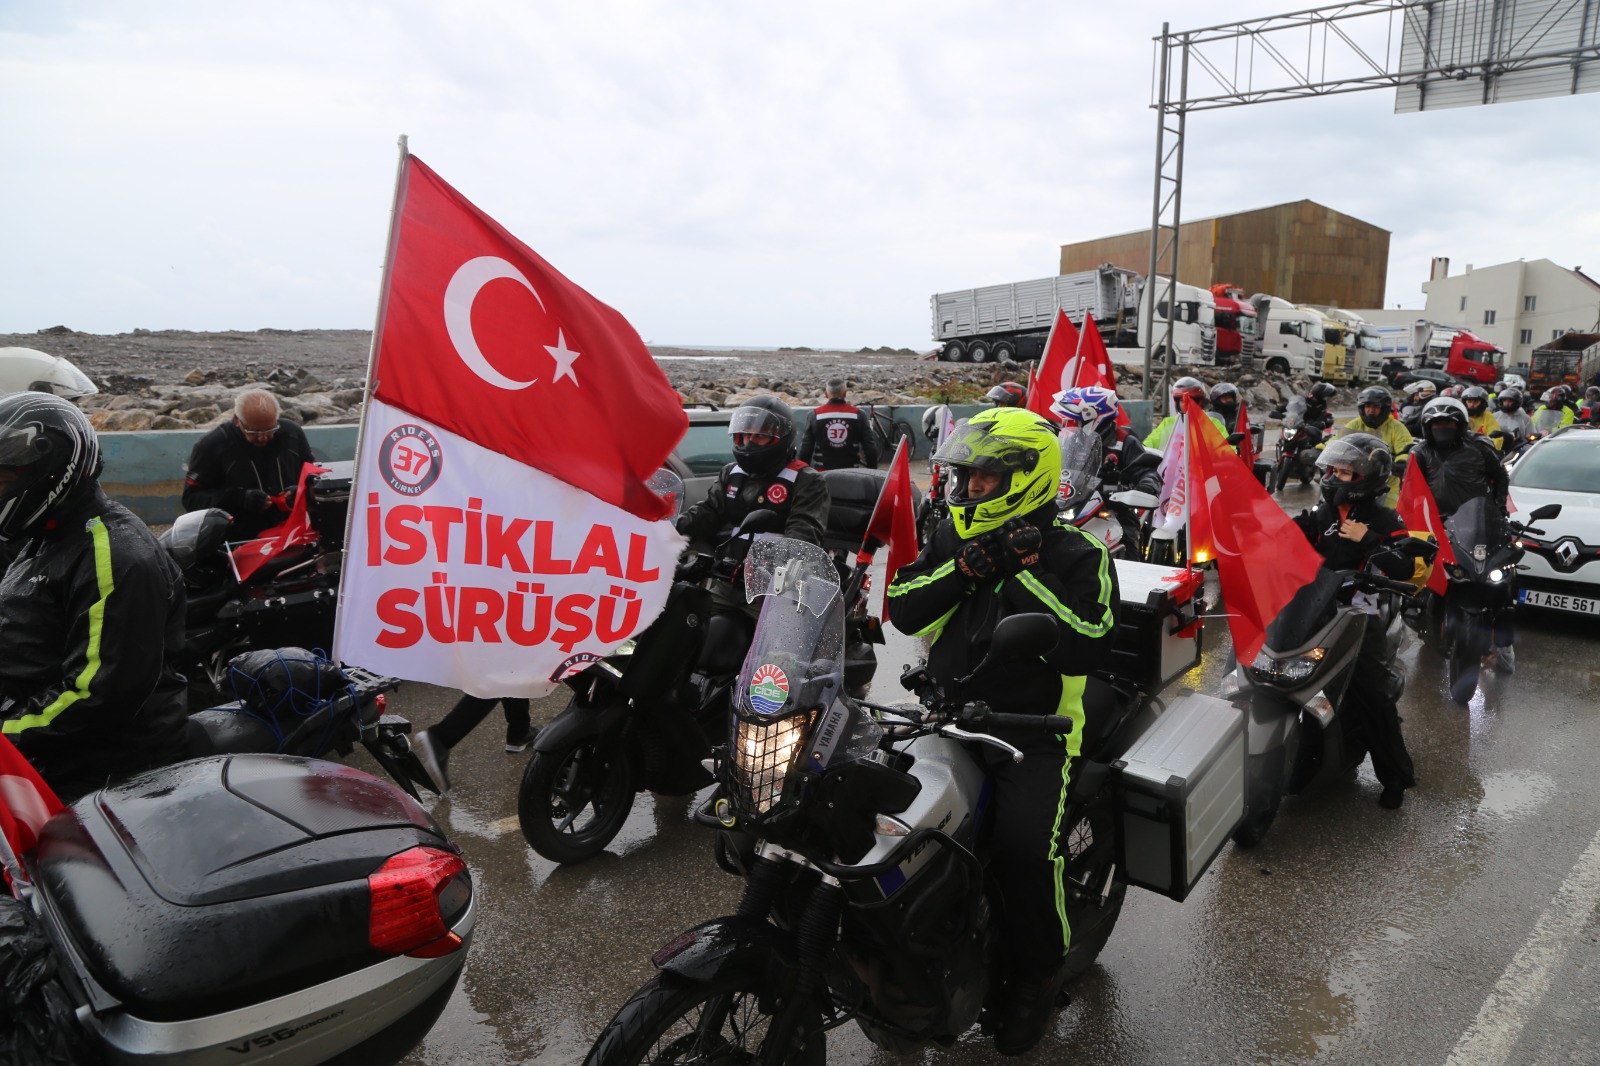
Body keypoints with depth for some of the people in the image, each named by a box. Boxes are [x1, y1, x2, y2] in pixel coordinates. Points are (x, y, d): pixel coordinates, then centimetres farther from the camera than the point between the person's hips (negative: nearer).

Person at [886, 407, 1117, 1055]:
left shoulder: (1078, 555, -4)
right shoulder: (954, 537, 10)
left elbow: (1084, 651, -18)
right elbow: (903, 610, 0)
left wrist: (1026, 572, -19)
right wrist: (967, 568, -12)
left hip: (1034, 730, -4)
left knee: (1024, 843, -26)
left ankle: (1036, 975, 4)